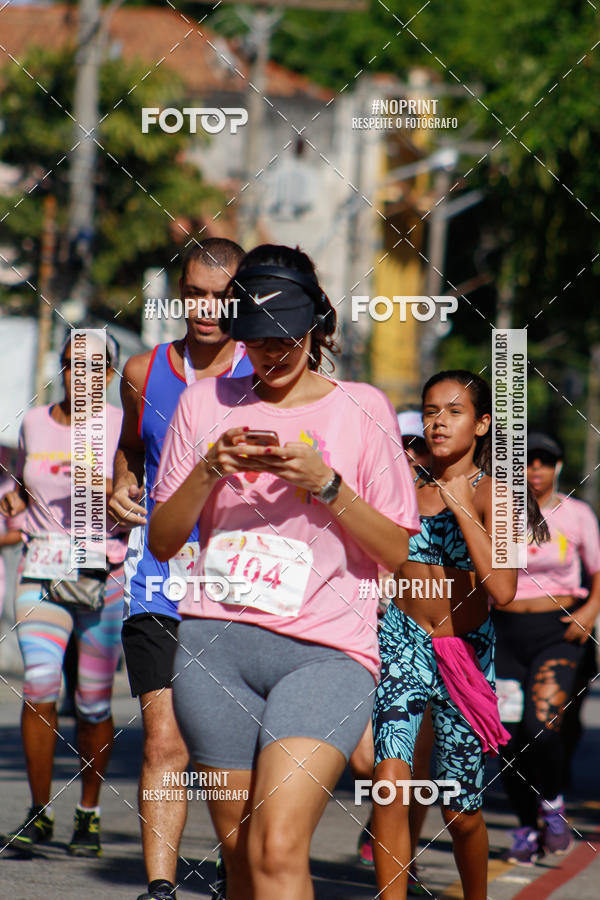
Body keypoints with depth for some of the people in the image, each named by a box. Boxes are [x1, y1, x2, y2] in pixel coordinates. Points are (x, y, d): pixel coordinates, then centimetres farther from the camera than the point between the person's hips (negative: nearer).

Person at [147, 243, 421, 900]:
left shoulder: (360, 409, 6)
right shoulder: (206, 404, 13)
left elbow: (397, 552, 3)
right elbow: (162, 542, 13)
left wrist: (324, 482, -10)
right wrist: (208, 472, -5)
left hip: (326, 650, -3)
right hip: (214, 643, 3)